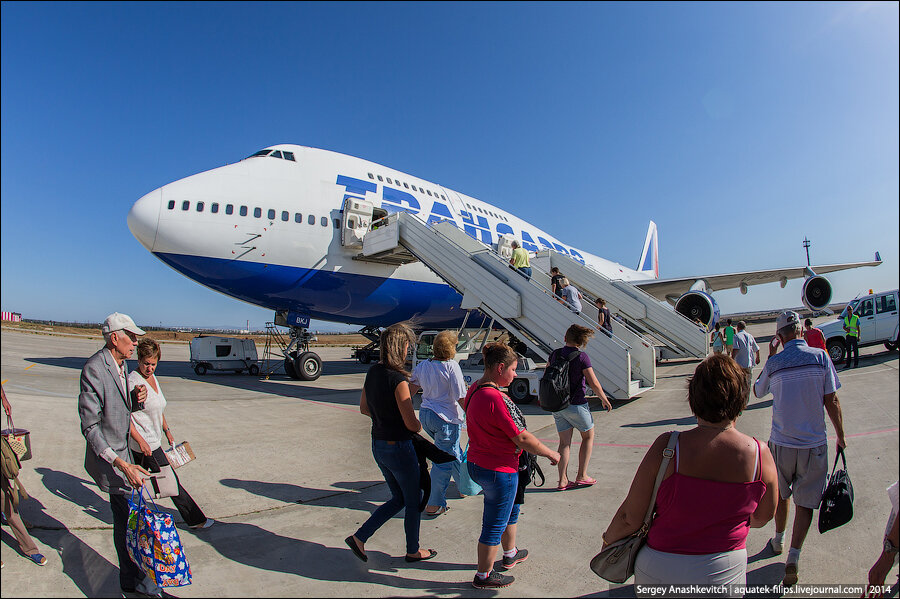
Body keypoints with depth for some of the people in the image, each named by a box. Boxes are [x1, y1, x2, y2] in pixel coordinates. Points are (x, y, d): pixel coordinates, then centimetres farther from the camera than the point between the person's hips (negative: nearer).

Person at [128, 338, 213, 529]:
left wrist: (167, 430, 21)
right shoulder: (133, 381, -18)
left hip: (151, 440, 8)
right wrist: (141, 441, -24)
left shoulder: (153, 378, 9)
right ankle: (195, 519, 7)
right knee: (171, 481, -2)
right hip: (144, 443, -8)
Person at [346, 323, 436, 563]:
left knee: (399, 499, 24)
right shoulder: (398, 380, -25)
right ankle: (413, 551, 33)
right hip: (399, 447, -8)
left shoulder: (372, 372, 0)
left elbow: (363, 408, 12)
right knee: (414, 501, 15)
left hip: (377, 445, 8)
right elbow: (411, 424, -21)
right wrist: (420, 425, 0)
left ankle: (359, 537, 22)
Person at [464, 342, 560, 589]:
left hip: (478, 464, 10)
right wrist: (551, 453, -9)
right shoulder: (494, 398, -30)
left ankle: (510, 553, 50)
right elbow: (522, 438, -24)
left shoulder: (475, 390, 1)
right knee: (494, 525, 10)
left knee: (510, 509, 29)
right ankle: (483, 576, 29)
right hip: (499, 470, -10)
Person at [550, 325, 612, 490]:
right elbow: (594, 384, -12)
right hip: (576, 404, -5)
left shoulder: (555, 354, 1)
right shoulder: (581, 357, -14)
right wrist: (605, 400, 3)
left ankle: (562, 480, 11)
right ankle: (582, 476, 16)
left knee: (564, 442, 12)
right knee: (588, 436, 16)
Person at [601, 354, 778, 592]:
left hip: (659, 569, -1)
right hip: (725, 572, 2)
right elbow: (763, 517, 3)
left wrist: (608, 539, 4)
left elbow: (630, 517, -17)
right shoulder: (760, 455, -15)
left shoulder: (667, 447, -23)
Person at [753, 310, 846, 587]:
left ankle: (778, 541, 39)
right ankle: (793, 557, 1)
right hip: (813, 443, 0)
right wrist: (841, 436, 6)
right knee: (805, 502, 9)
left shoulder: (774, 363, -8)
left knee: (781, 494, 21)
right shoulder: (820, 357, -9)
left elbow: (757, 391, 10)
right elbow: (832, 402, -7)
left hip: (781, 443, 1)